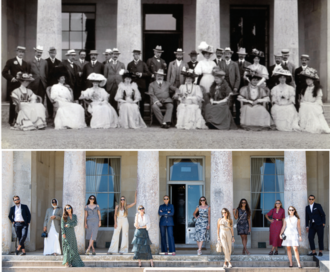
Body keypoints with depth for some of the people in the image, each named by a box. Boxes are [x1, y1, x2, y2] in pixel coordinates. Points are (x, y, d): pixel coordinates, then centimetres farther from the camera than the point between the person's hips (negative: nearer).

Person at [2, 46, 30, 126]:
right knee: (13, 104, 0)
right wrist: (11, 78, -16)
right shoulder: (10, 62, 5)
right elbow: (4, 72, -2)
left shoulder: (25, 64, 18)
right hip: (13, 86, -3)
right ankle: (11, 121, 7)